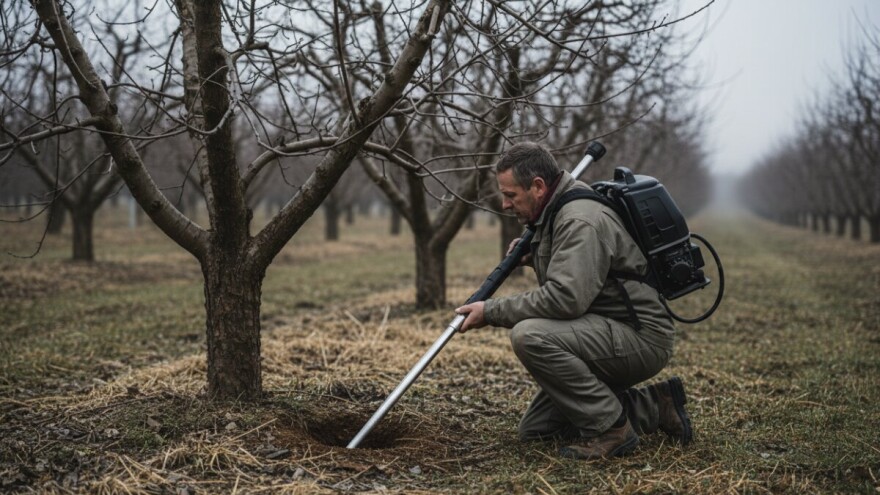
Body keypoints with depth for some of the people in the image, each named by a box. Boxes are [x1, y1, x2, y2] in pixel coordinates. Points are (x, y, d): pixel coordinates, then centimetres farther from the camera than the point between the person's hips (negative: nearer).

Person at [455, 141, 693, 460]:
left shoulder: (580, 219, -20)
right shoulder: (556, 213, 12)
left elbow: (565, 297, -31)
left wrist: (492, 312, -23)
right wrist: (533, 257, 10)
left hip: (642, 337, -11)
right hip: (612, 333, 11)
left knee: (530, 335, -30)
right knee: (534, 430, 10)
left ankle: (609, 427, -15)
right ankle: (652, 408, 13)